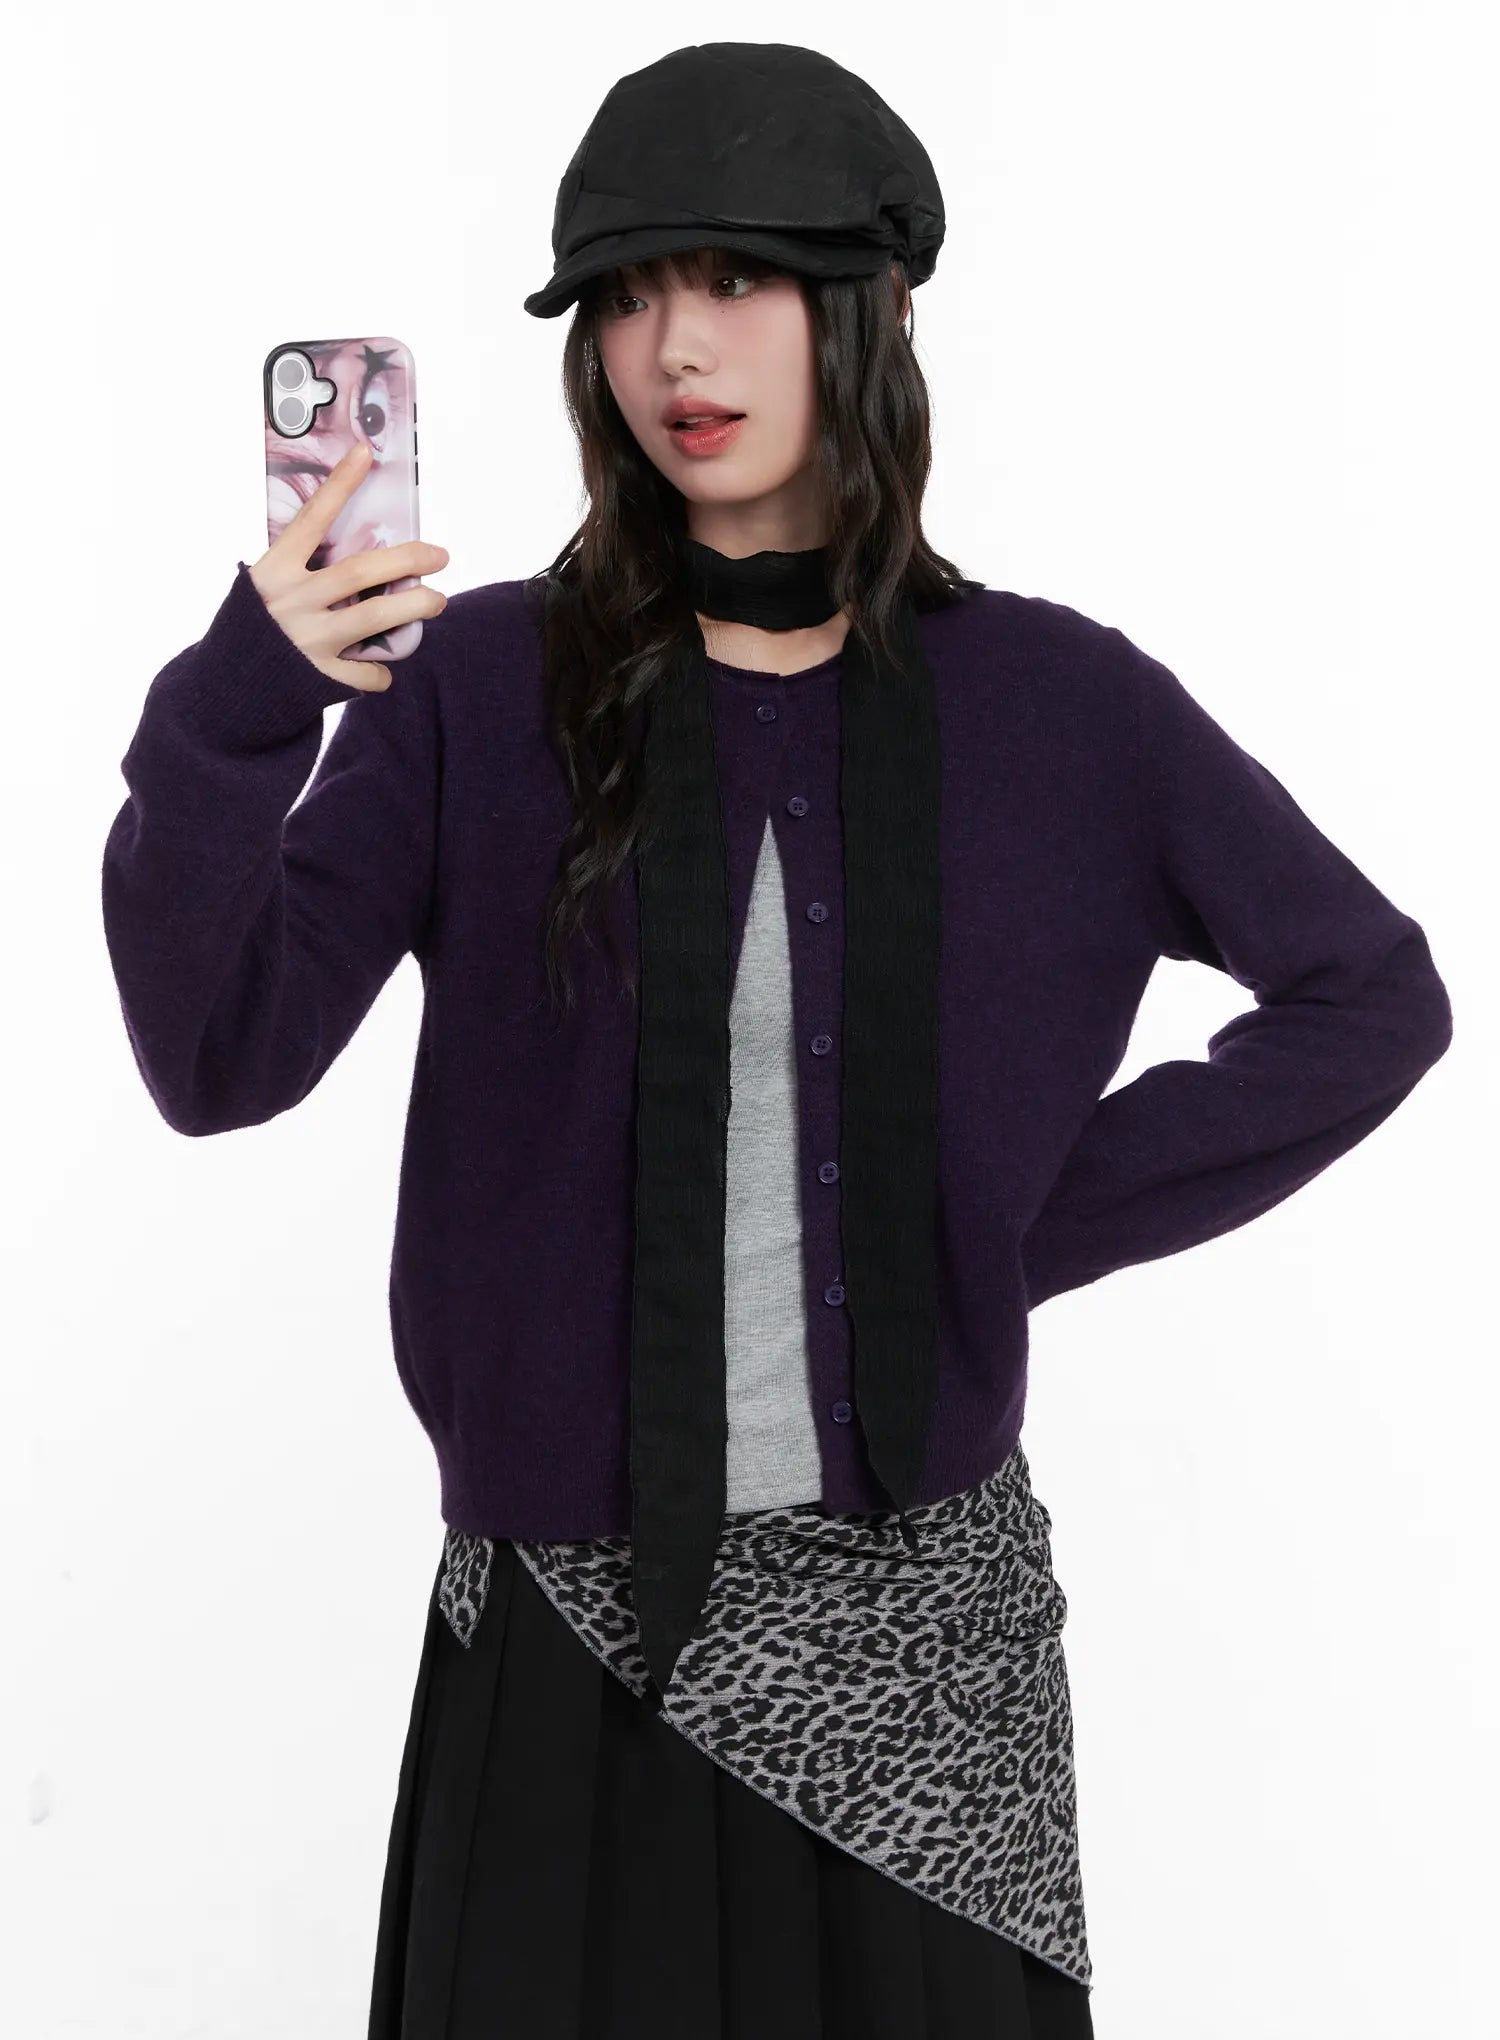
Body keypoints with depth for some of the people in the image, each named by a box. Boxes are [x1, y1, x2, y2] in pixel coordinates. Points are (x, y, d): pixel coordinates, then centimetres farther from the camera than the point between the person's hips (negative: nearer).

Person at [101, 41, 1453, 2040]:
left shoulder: (1054, 701, -3)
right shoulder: (481, 685, -4)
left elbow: (1374, 997, 3)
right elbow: (220, 1061, -11)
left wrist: (1049, 1219, -4)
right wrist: (235, 716, -26)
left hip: (915, 1594, 1)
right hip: (571, 1598, 0)